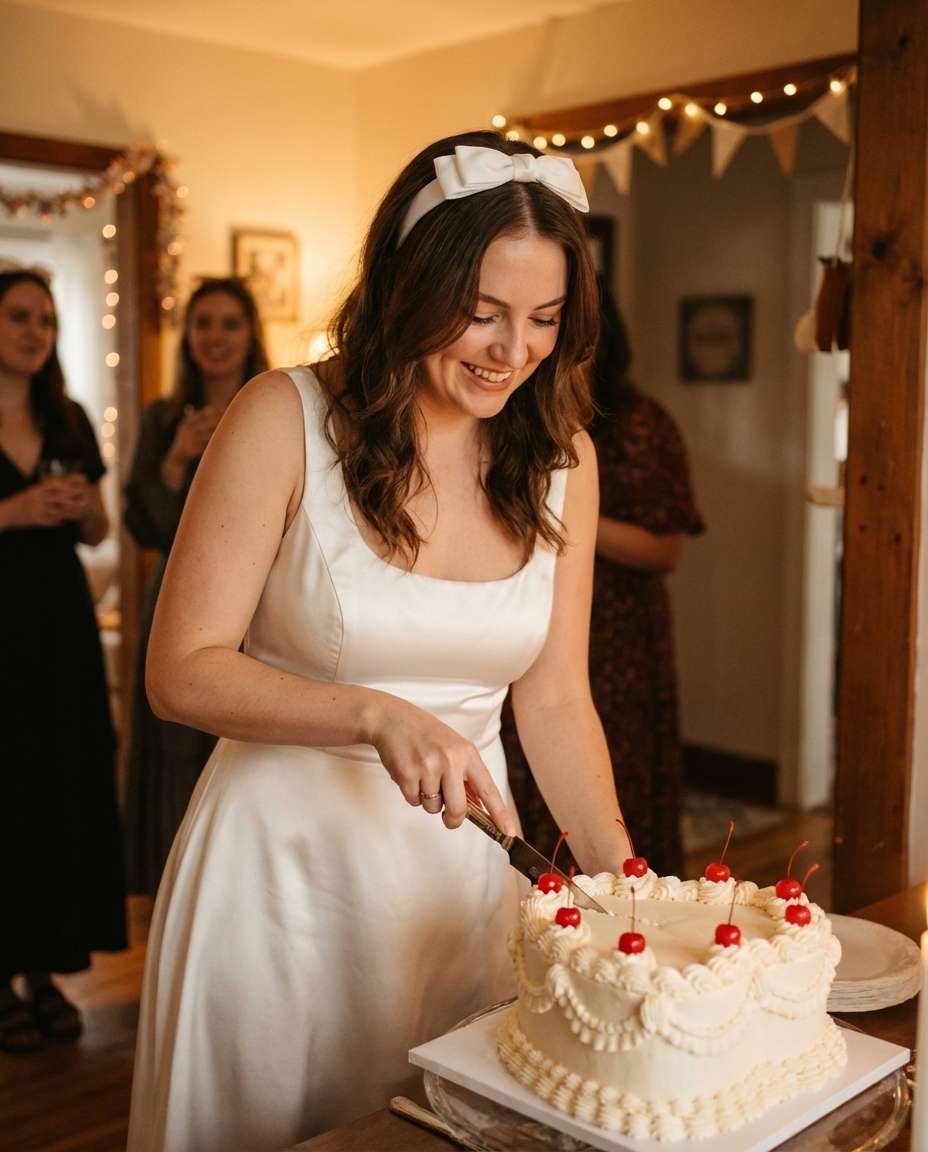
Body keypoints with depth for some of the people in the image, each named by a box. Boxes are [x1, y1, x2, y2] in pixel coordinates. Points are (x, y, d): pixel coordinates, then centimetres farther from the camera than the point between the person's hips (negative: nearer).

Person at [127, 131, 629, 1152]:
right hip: (285, 858, -3)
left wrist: (624, 877, -7)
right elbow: (180, 671, -13)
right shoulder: (287, 419, -14)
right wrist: (375, 714, -25)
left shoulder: (559, 454, -1)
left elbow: (554, 697, 3)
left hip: (463, 851, 4)